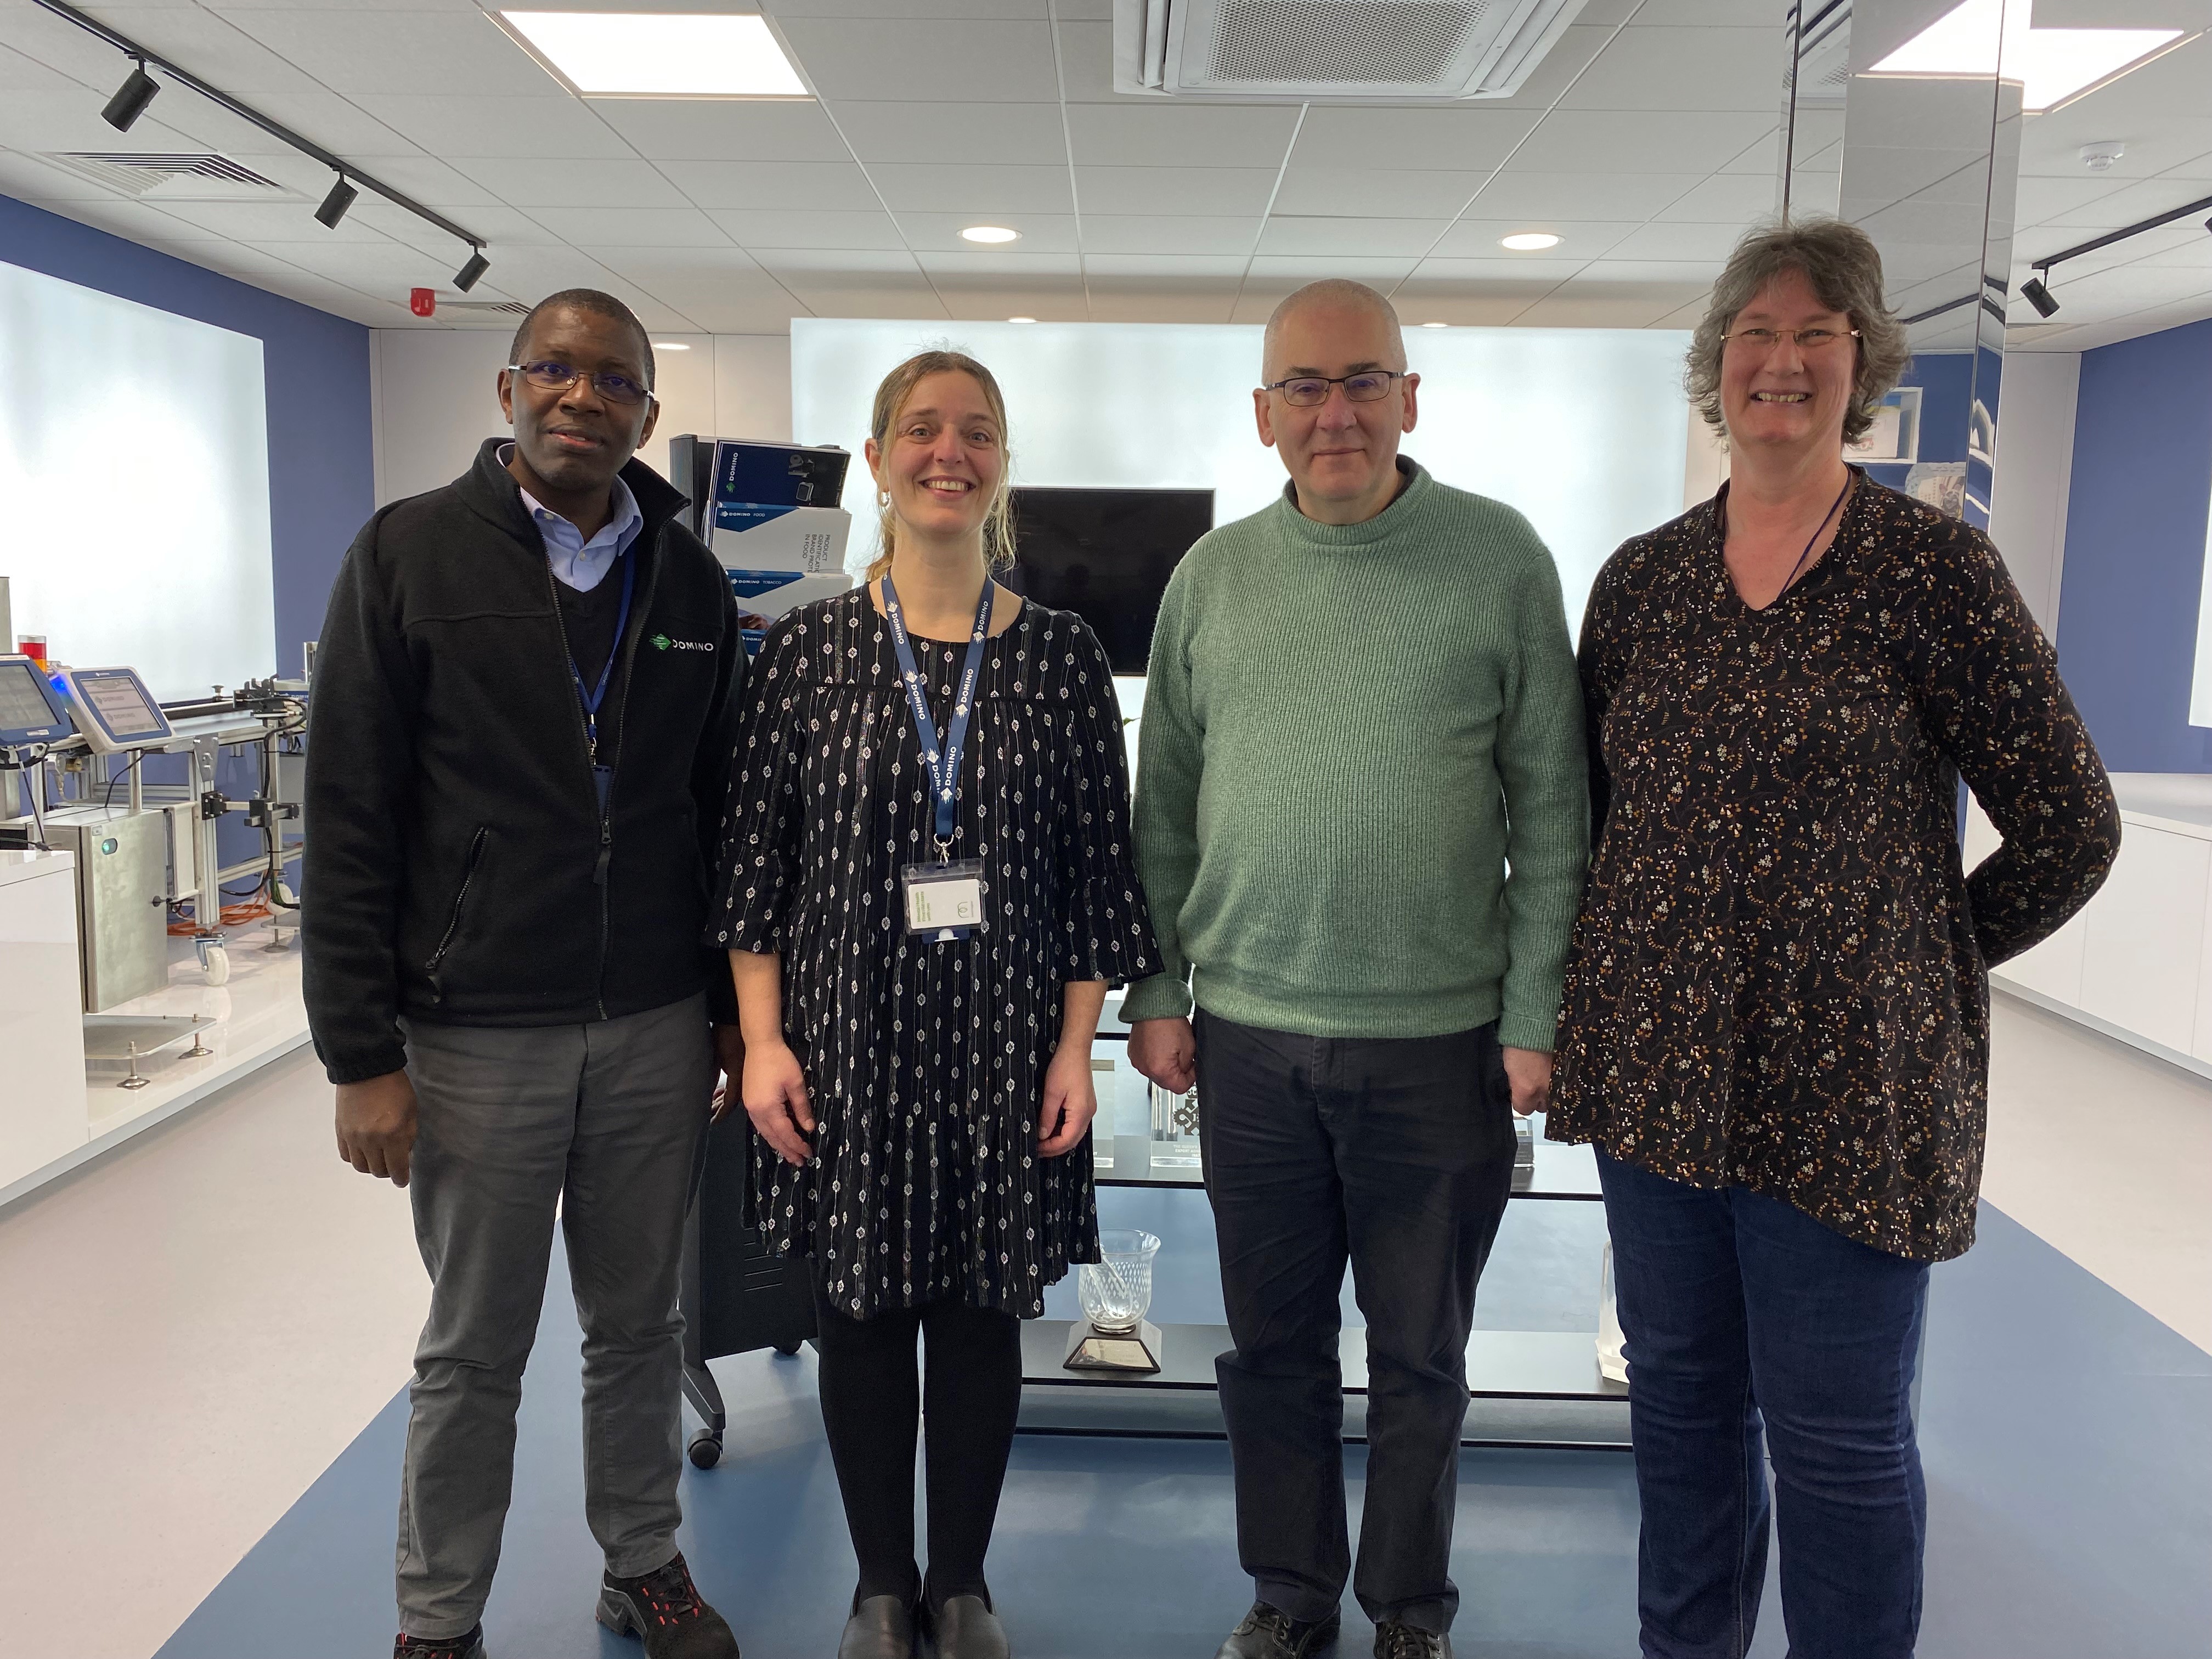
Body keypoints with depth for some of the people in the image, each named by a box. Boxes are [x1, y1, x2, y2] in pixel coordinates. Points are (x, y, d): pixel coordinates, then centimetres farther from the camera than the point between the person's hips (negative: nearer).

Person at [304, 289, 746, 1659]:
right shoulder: (410, 555, -4)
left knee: (642, 1327, 16)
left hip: (657, 1031, 3)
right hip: (478, 1033, -3)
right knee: (474, 1350, 11)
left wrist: (737, 1011, 9)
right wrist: (363, 1055, -10)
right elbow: (351, 822, -6)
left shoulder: (690, 580, 6)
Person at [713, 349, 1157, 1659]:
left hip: (1003, 1047, 0)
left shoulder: (1061, 655, 0)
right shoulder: (807, 649, -1)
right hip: (848, 1043, 0)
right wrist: (763, 1041, -4)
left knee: (982, 1319, 11)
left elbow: (1100, 866, 1)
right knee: (862, 1318, 11)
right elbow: (756, 858, 1)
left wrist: (1076, 1045, -3)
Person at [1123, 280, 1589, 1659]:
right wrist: (1157, 992, 6)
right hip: (1250, 1032, 3)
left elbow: (1550, 808, -3)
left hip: (1440, 1040, -2)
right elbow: (1165, 805, 9)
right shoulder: (1212, 576, 5)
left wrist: (1535, 1016, -7)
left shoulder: (1502, 560, -3)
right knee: (1274, 1340, 15)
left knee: (1422, 1352, 14)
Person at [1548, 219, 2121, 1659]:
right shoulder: (1641, 580, 5)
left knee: (1838, 1435, 9)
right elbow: (1577, 806, 15)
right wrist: (1643, 949, 6)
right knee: (1680, 1402, 17)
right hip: (1656, 1066, 4)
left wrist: (1917, 962, 2)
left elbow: (2069, 829, -2)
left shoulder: (1932, 567, -7)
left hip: (1845, 1088, -4)